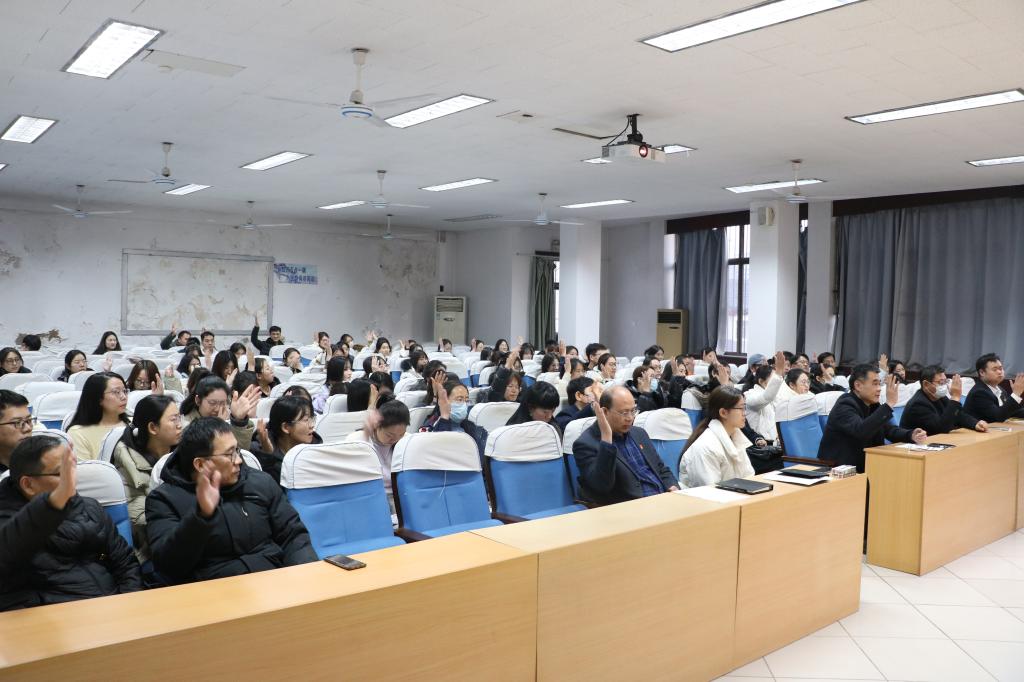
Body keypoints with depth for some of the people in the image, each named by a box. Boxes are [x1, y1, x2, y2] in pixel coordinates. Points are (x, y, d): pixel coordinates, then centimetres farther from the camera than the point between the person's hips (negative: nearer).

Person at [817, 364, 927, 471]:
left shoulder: (872, 405, 8)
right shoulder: (845, 406, -19)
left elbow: (890, 429, 8)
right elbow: (860, 431, -35)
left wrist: (911, 435, -12)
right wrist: (889, 404, -34)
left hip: (863, 467, 8)